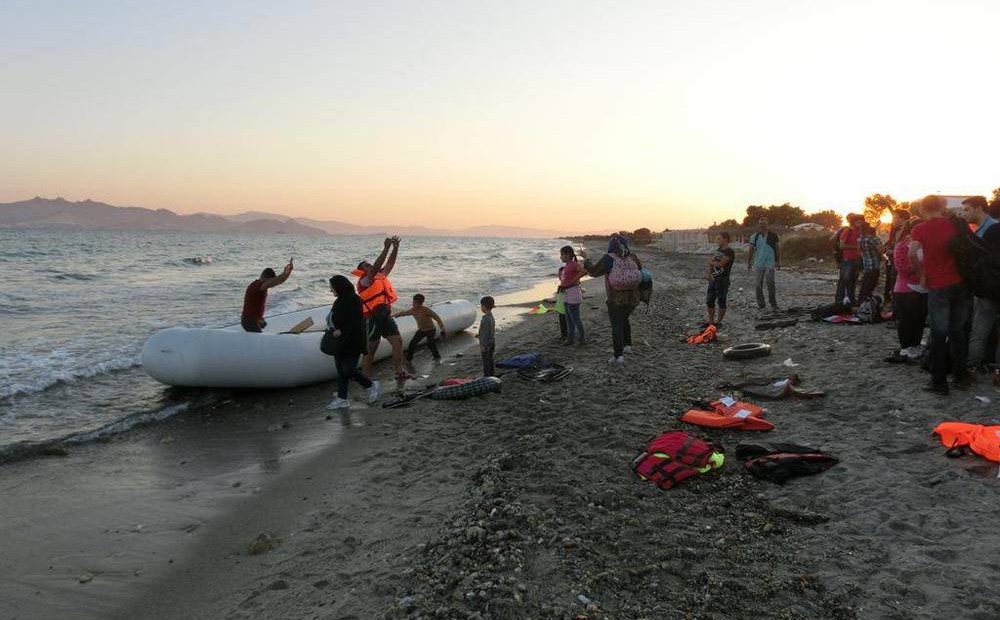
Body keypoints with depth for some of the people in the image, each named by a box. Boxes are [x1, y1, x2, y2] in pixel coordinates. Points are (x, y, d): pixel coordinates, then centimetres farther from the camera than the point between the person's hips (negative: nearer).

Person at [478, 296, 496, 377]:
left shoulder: (486, 318, -23)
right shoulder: (491, 317, 7)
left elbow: (486, 333, -22)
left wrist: (483, 346, -18)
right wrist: (480, 335, 19)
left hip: (486, 344, -9)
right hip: (492, 342, 9)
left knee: (486, 362, 0)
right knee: (490, 361, 17)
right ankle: (491, 375, 26)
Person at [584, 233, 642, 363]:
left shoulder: (608, 259, -13)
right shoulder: (632, 257, -1)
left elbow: (594, 271, -1)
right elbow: (640, 269, 17)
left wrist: (587, 264, 18)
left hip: (616, 300, -5)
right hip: (633, 298, 5)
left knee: (616, 326, 2)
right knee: (624, 319, 27)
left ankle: (618, 356, 0)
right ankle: (627, 345, 30)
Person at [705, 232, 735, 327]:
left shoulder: (729, 252, -13)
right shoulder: (717, 251, 12)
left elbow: (719, 264, -21)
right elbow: (710, 264, 8)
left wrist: (711, 261, -2)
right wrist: (708, 273, -10)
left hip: (723, 281, -7)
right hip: (713, 280, 8)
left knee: (721, 302, 2)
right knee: (709, 301, 10)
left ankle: (719, 322, 13)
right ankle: (711, 321, 22)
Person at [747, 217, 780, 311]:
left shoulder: (773, 235, 3)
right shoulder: (754, 237, 6)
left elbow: (777, 249, 8)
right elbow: (751, 251, 10)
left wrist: (778, 261, 2)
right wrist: (748, 263, 4)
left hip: (770, 263, -2)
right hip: (758, 263, 2)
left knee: (770, 282, -13)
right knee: (759, 284, 4)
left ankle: (773, 303, -3)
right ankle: (760, 304, 13)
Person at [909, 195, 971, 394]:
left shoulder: (920, 229, -4)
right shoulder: (956, 224, 4)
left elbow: (913, 254, -13)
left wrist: (922, 274, 1)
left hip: (938, 286, -3)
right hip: (961, 283, 3)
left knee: (939, 334, 3)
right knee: (958, 331, 15)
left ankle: (939, 382, 5)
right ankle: (961, 376, 21)